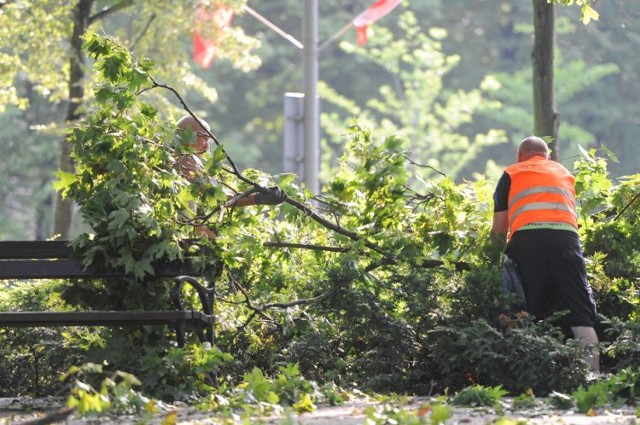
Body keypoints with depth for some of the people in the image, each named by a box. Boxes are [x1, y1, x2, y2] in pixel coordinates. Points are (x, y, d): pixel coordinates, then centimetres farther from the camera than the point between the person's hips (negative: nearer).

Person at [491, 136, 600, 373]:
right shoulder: (565, 174, 32)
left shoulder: (512, 174, 22)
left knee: (525, 316, 2)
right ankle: (593, 374, -16)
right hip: (566, 236, 2)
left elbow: (499, 228, 17)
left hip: (527, 238, -2)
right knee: (581, 314, -3)